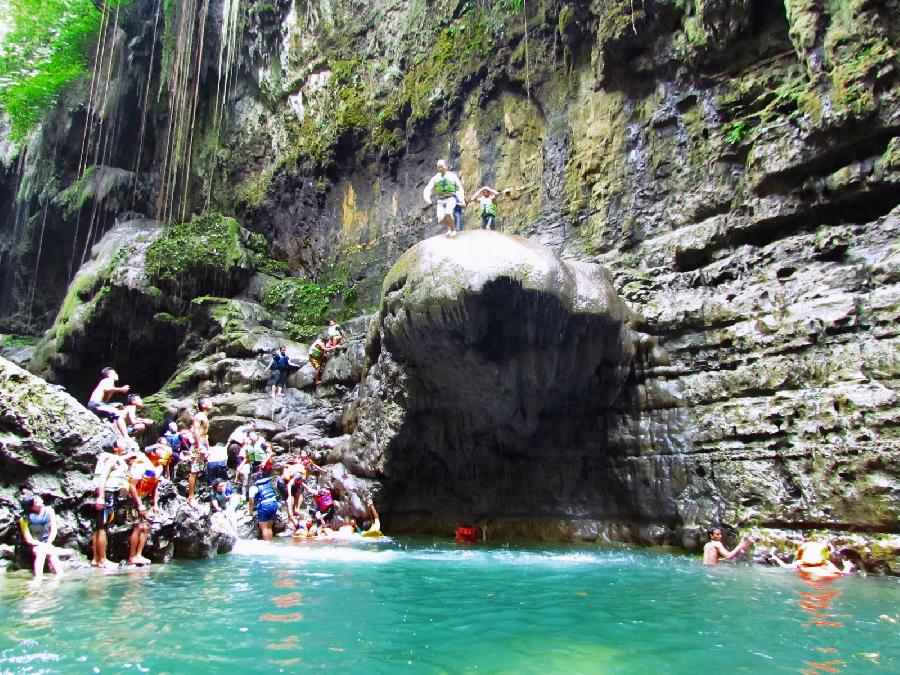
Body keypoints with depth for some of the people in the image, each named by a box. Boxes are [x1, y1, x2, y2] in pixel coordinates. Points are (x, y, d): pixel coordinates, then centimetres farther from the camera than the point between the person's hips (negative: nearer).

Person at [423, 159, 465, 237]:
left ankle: (453, 230, -7)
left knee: (448, 213, -32)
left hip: (451, 199, -3)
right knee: (441, 220, -14)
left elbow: (460, 188, 6)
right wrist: (427, 199, -20)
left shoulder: (452, 176, 2)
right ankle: (449, 227, 20)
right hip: (440, 201, 3)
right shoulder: (435, 178, 5)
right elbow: (428, 189, -2)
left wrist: (462, 200, -4)